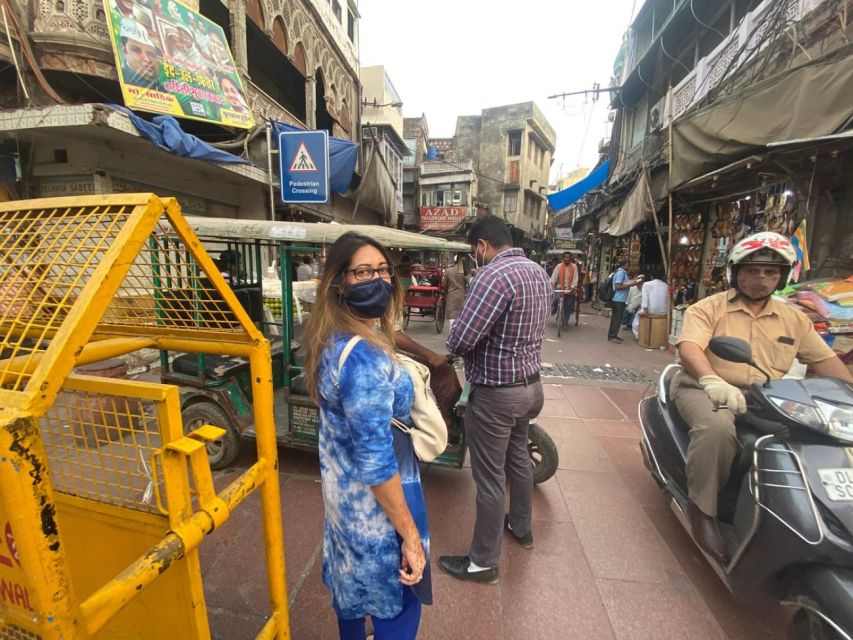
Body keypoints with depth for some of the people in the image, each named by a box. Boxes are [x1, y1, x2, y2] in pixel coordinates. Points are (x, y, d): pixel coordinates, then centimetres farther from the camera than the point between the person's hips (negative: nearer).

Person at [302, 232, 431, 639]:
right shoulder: (365, 357, -32)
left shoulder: (330, 340, -2)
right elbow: (376, 461, -29)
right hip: (375, 502, -8)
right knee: (398, 606, 18)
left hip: (342, 487, 9)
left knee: (352, 583, 32)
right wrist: (411, 535, -20)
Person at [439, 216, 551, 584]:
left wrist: (452, 346, -4)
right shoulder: (539, 273, 6)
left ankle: (483, 562, 28)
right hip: (531, 384, 10)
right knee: (518, 457, 27)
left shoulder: (494, 275, -24)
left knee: (489, 479, 7)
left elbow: (460, 340, -27)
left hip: (496, 394, -9)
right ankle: (521, 527, 50)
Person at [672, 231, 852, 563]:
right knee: (717, 428, -35)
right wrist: (712, 381, -35)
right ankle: (702, 509, -18)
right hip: (706, 390, -5)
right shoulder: (708, 308, -1)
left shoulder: (794, 319, 16)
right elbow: (689, 348, -17)